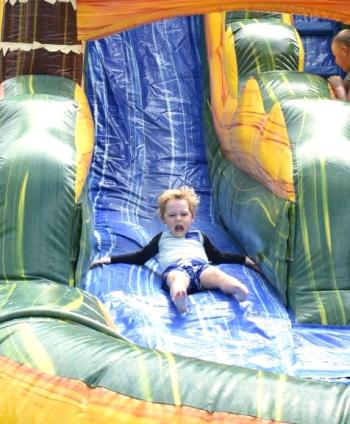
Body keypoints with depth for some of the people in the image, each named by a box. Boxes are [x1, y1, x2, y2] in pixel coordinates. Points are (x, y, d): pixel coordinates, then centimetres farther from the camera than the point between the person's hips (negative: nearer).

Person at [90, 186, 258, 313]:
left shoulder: (199, 236, 36)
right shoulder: (162, 238, 34)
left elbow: (218, 256, 41)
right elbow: (140, 257, 34)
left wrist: (243, 259, 36)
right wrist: (110, 259, 28)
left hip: (201, 266, 2)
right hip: (175, 268, -2)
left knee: (215, 274, -33)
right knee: (177, 278, -40)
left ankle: (237, 288, -64)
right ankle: (179, 297, -74)